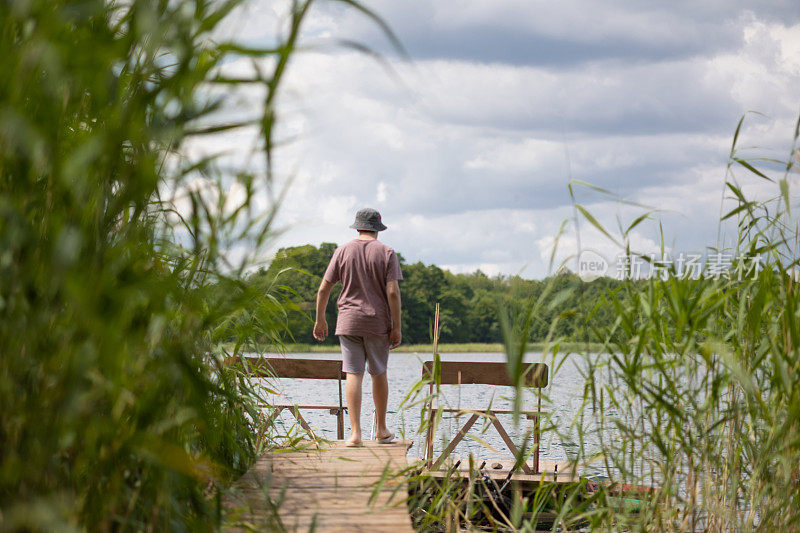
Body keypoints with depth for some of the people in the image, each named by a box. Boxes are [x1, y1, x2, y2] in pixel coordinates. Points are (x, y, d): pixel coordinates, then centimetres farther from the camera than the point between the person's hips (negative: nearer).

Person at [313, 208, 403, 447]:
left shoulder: (342, 252, 3)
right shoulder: (386, 253, -2)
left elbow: (323, 288, 2)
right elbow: (393, 292, -10)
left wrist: (320, 319, 13)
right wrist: (397, 327, -6)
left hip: (348, 322, 1)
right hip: (378, 323, -1)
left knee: (353, 374, -2)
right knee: (379, 373, 14)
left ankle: (355, 432, -9)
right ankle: (381, 429, 22)